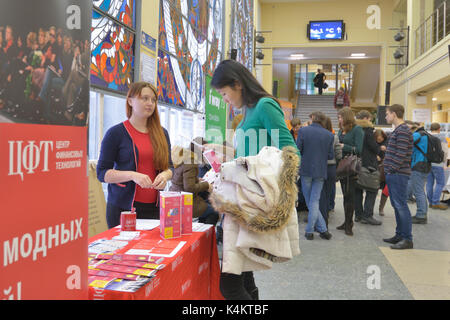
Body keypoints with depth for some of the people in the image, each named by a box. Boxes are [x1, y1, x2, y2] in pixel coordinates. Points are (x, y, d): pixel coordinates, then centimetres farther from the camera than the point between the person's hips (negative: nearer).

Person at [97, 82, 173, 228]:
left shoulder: (162, 133, 10)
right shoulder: (116, 133, -4)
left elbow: (168, 166, 17)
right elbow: (102, 173, -6)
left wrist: (165, 175, -6)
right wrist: (133, 175, -20)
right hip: (123, 206, -3)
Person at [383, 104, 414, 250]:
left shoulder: (403, 131, -14)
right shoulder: (397, 130, 18)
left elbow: (401, 154, -20)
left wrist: (392, 169, -16)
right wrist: (387, 169, 17)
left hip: (398, 174, -10)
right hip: (392, 174, 10)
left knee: (400, 205, -7)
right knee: (396, 205, 13)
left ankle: (407, 239, -2)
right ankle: (400, 235, 22)